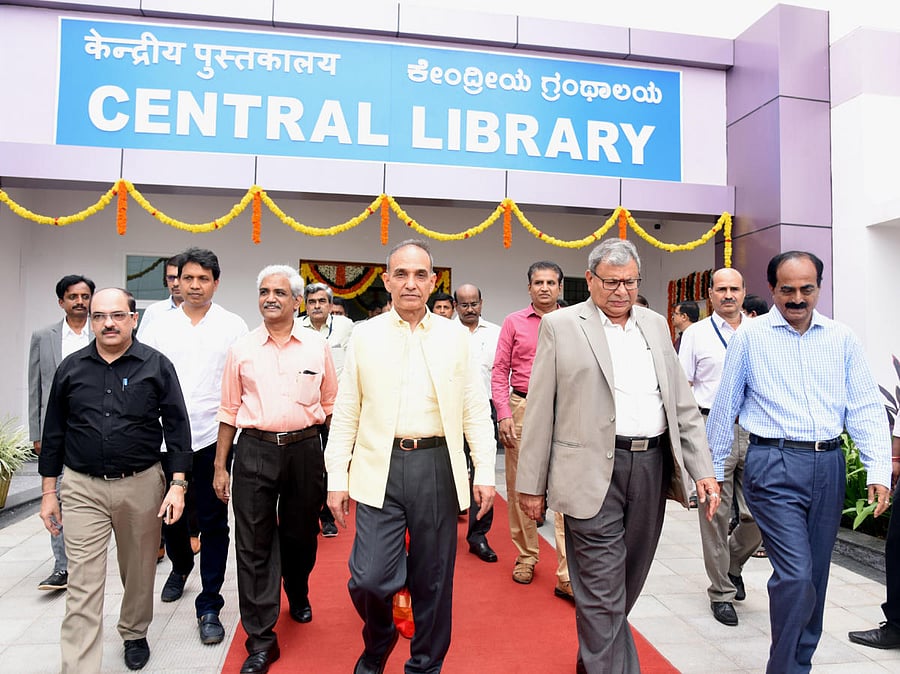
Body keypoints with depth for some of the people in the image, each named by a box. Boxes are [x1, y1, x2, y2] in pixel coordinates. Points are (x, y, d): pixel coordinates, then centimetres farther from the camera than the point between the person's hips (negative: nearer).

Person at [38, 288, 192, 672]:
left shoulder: (157, 366, -4)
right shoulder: (71, 368, 3)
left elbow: (177, 427, -4)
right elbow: (54, 432, 9)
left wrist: (178, 485, -9)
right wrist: (48, 491, 8)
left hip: (142, 485, 0)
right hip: (81, 488, 1)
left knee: (139, 572, 16)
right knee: (83, 586, 0)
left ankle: (134, 634, 41)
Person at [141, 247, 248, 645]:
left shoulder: (233, 326, 0)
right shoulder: (160, 327, 6)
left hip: (211, 437, -2)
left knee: (213, 521, 2)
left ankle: (209, 606, 16)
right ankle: (180, 566, 47)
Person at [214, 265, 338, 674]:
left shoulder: (317, 345, 1)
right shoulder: (242, 349, 3)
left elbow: (331, 405, 7)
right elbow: (229, 411, 8)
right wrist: (220, 467, 7)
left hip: (305, 449, 0)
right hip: (254, 451, 0)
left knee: (301, 534, 16)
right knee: (254, 544, 3)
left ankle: (298, 595, 46)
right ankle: (260, 640, 17)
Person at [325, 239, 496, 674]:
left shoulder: (456, 337, 4)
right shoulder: (365, 335, 4)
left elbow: (475, 410, 4)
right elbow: (346, 413, 5)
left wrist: (485, 472, -2)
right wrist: (337, 478, 2)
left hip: (437, 468, 1)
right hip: (380, 468, 0)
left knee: (433, 580, 10)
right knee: (369, 578, -3)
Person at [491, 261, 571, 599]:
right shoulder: (514, 322, 5)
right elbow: (500, 371, 4)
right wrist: (504, 414, -6)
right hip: (522, 409, 1)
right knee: (519, 486, 10)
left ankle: (568, 575, 3)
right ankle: (525, 556, 28)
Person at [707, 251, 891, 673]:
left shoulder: (842, 339, 7)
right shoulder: (750, 337, -1)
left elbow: (865, 407, 5)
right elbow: (725, 408, 3)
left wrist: (879, 472, -6)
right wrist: (713, 471, 5)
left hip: (828, 465, 4)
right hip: (774, 466, -4)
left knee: (814, 576, 14)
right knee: (796, 575, -10)